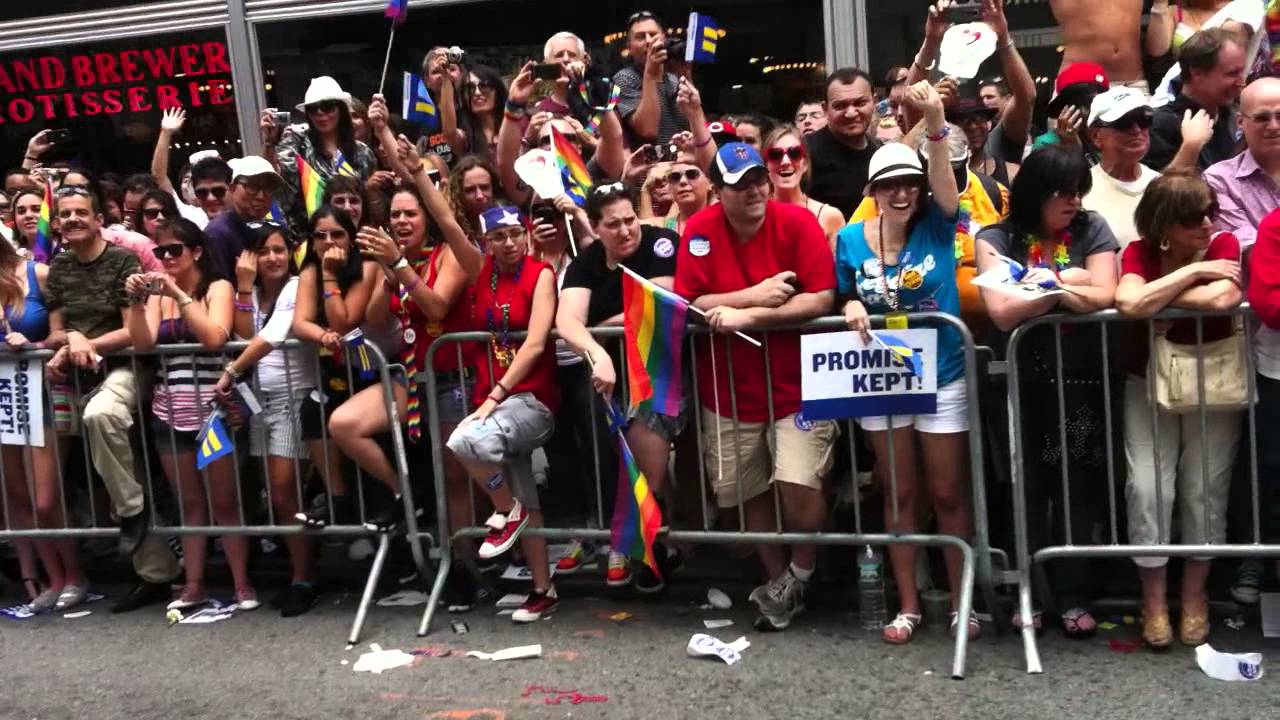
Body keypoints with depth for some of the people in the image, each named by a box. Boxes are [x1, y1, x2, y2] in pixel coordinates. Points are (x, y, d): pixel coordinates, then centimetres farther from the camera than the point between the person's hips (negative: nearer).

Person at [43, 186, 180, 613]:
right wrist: (71, 341, -9)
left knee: (99, 414, -40)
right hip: (78, 375, 6)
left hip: (121, 367, -5)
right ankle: (156, 574, 4)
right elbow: (55, 334, 14)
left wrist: (85, 345, -12)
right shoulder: (58, 269, 13)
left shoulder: (123, 260, -4)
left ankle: (131, 509, -20)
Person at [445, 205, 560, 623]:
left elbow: (535, 343, -14)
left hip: (533, 396, -6)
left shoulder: (540, 274, -5)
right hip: (493, 398, 6)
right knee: (525, 500, 10)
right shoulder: (482, 275, 10)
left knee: (465, 441, -32)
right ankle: (543, 591, 21)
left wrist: (496, 394, -18)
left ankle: (506, 512, -6)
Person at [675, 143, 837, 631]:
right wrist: (756, 294, -19)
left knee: (799, 484, -15)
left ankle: (800, 574, 15)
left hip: (796, 384, -2)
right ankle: (776, 580, 35)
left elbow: (821, 299, -18)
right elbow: (686, 305, -11)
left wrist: (748, 316, -23)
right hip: (729, 388, 3)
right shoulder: (700, 230, -7)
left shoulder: (798, 222, -11)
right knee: (748, 493, 13)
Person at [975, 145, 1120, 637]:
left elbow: (1103, 297, -7)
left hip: (1080, 379, 1)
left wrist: (1047, 282, -7)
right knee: (1025, 488, 2)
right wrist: (1066, 283, -7)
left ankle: (1073, 595, 13)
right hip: (1019, 380, -1)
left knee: (1079, 486, 1)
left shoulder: (1093, 231, 5)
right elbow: (1002, 313, -12)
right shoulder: (996, 238, -1)